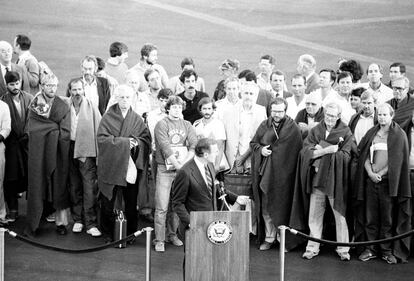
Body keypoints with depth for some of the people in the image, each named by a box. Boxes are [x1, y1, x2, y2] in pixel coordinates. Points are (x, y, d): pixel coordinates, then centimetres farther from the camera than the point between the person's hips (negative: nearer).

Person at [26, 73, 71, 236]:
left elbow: (65, 132, 1)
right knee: (37, 184, -2)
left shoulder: (63, 105, 7)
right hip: (39, 152, 0)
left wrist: (45, 129, -6)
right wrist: (55, 129, -7)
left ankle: (61, 221, 4)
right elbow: (32, 130, -2)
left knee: (59, 185, -1)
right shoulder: (35, 105, 7)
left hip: (58, 153, 0)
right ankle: (33, 224, 3)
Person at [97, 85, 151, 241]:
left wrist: (136, 142, -17)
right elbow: (102, 138, -9)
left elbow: (147, 139, 4)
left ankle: (130, 233, 14)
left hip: (131, 166, 2)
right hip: (111, 166, -2)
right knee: (109, 202, 2)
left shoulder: (137, 119, 9)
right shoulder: (108, 117, 1)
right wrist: (123, 142, -16)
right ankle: (109, 233, 14)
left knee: (131, 202, 4)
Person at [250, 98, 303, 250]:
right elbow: (253, 143, 14)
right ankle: (269, 237, 17)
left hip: (283, 174, -4)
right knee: (265, 207, 6)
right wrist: (260, 149, -7)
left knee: (282, 207, 0)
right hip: (265, 173, 4)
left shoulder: (293, 129, -4)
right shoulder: (264, 126, 8)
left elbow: (295, 152, -7)